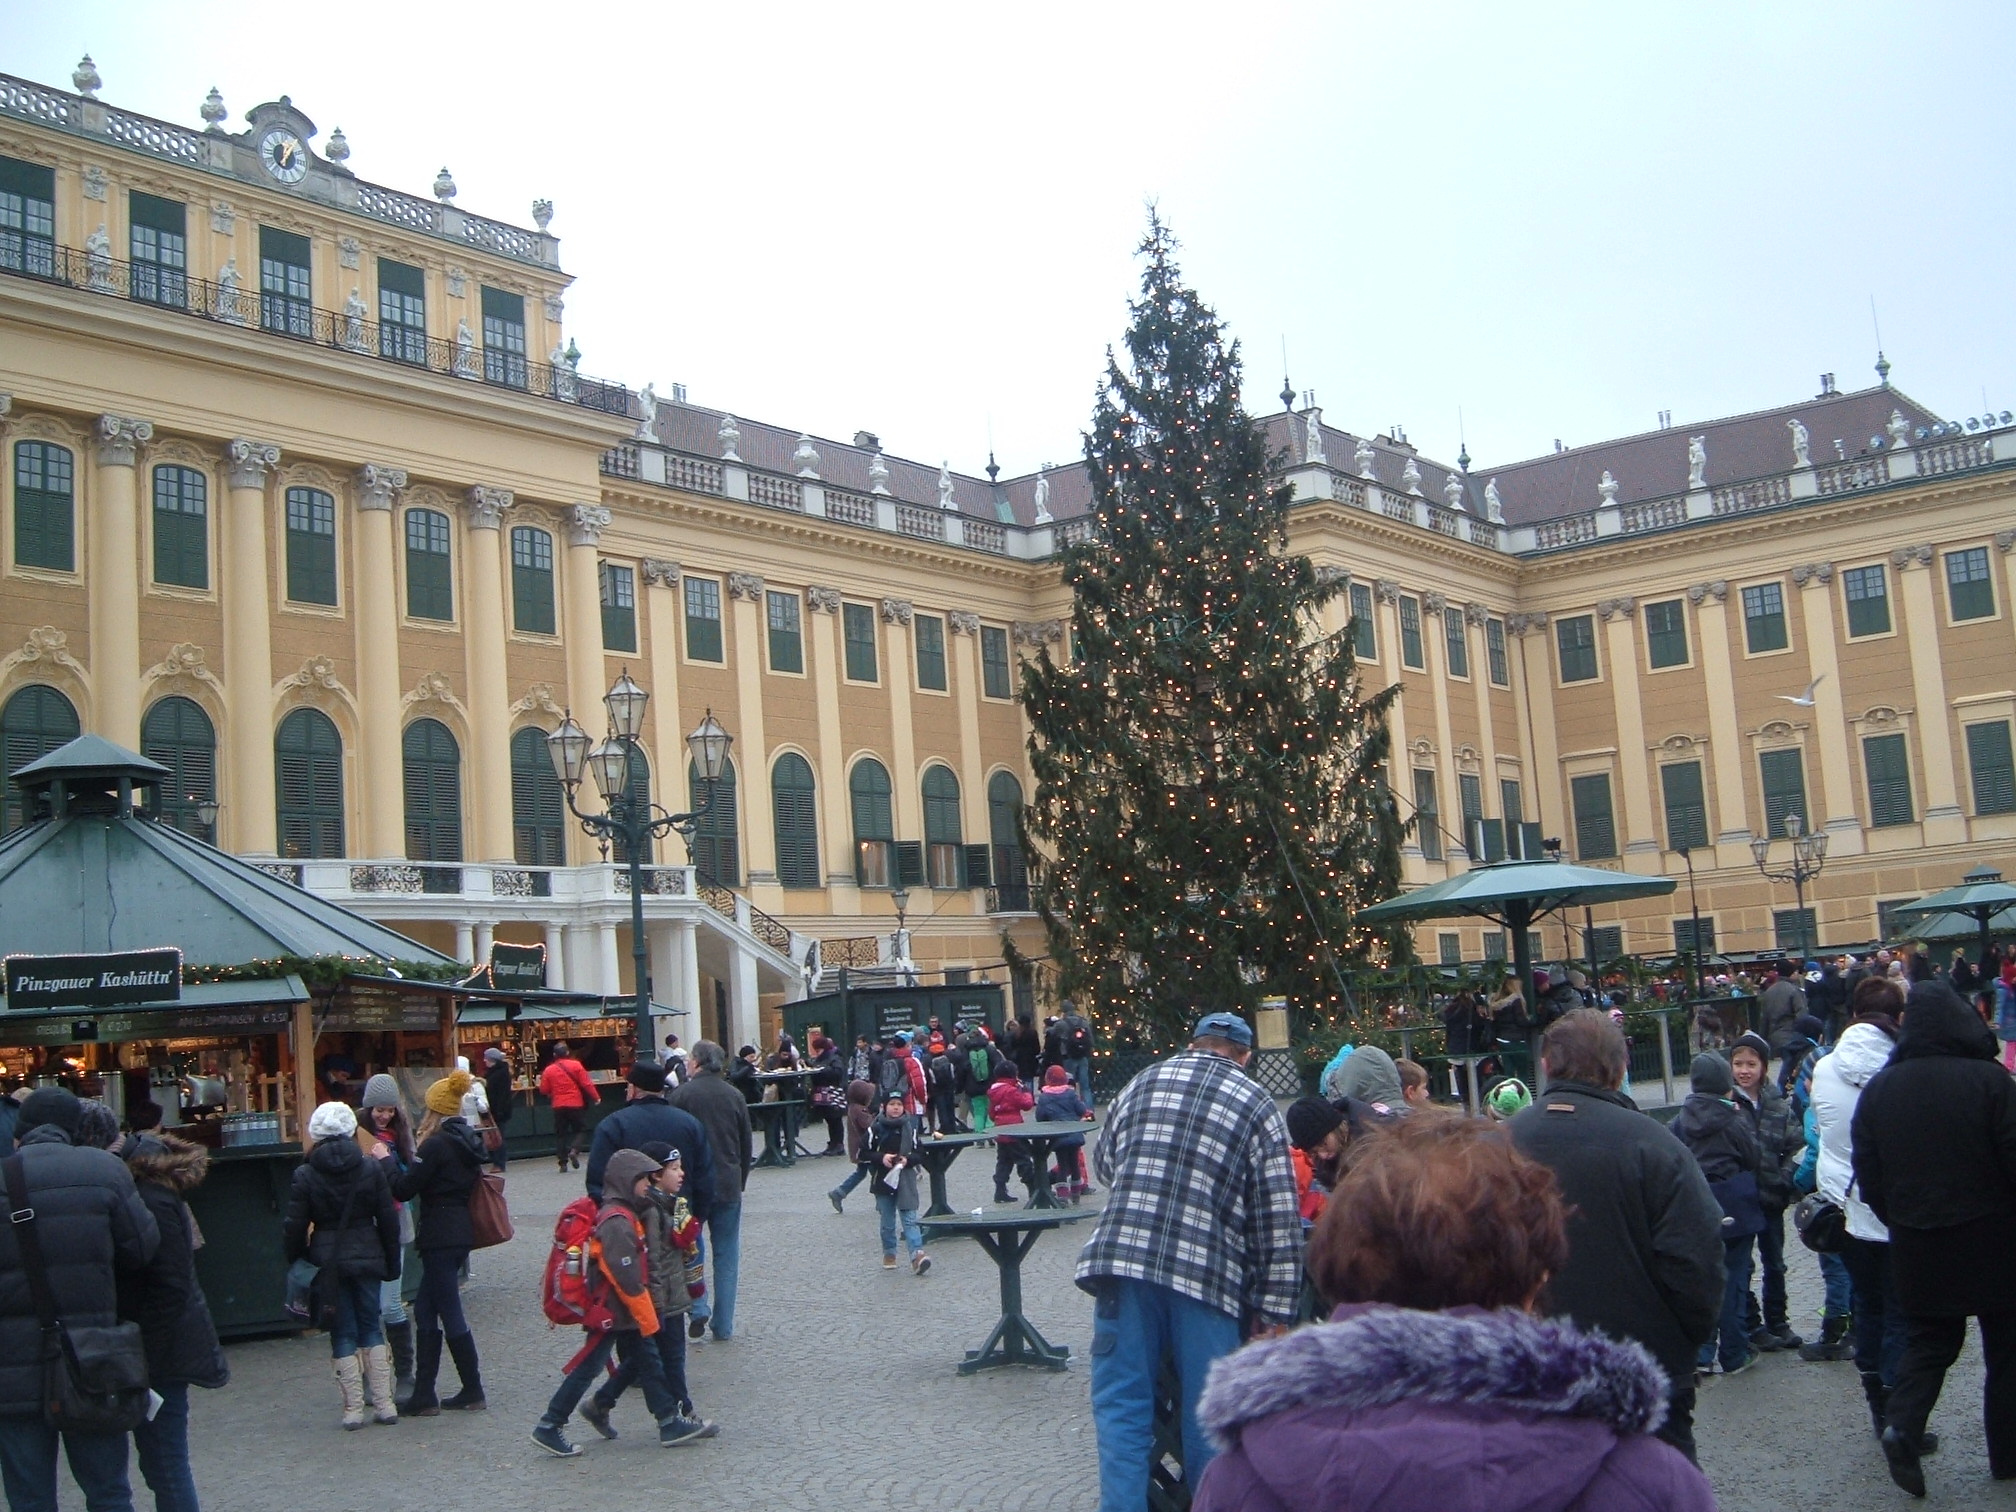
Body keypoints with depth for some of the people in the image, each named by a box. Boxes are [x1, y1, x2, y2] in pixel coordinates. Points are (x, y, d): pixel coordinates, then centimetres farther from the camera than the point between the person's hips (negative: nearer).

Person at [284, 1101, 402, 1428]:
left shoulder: (305, 1175, -6)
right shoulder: (371, 1169, -2)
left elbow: (295, 1227, -5)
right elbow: (388, 1220, 1)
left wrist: (295, 1264, 8)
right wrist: (391, 1262, 10)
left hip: (328, 1262, -2)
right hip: (367, 1257, 2)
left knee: (342, 1333, 6)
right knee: (371, 1328, 12)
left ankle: (353, 1408, 3)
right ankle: (384, 1404, 9)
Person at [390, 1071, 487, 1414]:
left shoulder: (436, 1145, -15)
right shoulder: (468, 1142, 10)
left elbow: (404, 1190, -15)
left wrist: (386, 1161, 1)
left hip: (440, 1237, -9)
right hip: (460, 1234, 9)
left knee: (450, 1315, -1)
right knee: (425, 1311, 14)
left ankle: (473, 1392, 4)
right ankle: (424, 1396, 16)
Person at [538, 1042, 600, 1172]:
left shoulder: (549, 1070, 1)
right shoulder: (576, 1065, -4)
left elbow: (544, 1089, 2)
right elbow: (586, 1084, -7)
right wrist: (596, 1097, 0)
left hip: (558, 1107, 1)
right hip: (576, 1104, -1)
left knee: (560, 1134, 8)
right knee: (577, 1130, 11)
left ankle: (563, 1162, 3)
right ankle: (574, 1150, -15)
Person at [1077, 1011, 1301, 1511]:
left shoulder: (1143, 1082, 14)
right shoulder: (1257, 1104, 7)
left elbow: (1104, 1166, 24)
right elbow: (1279, 1217, 2)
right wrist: (1274, 1311, 4)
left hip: (1122, 1259, 1)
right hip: (1209, 1272, -1)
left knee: (1122, 1404, 7)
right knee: (1208, 1414, 10)